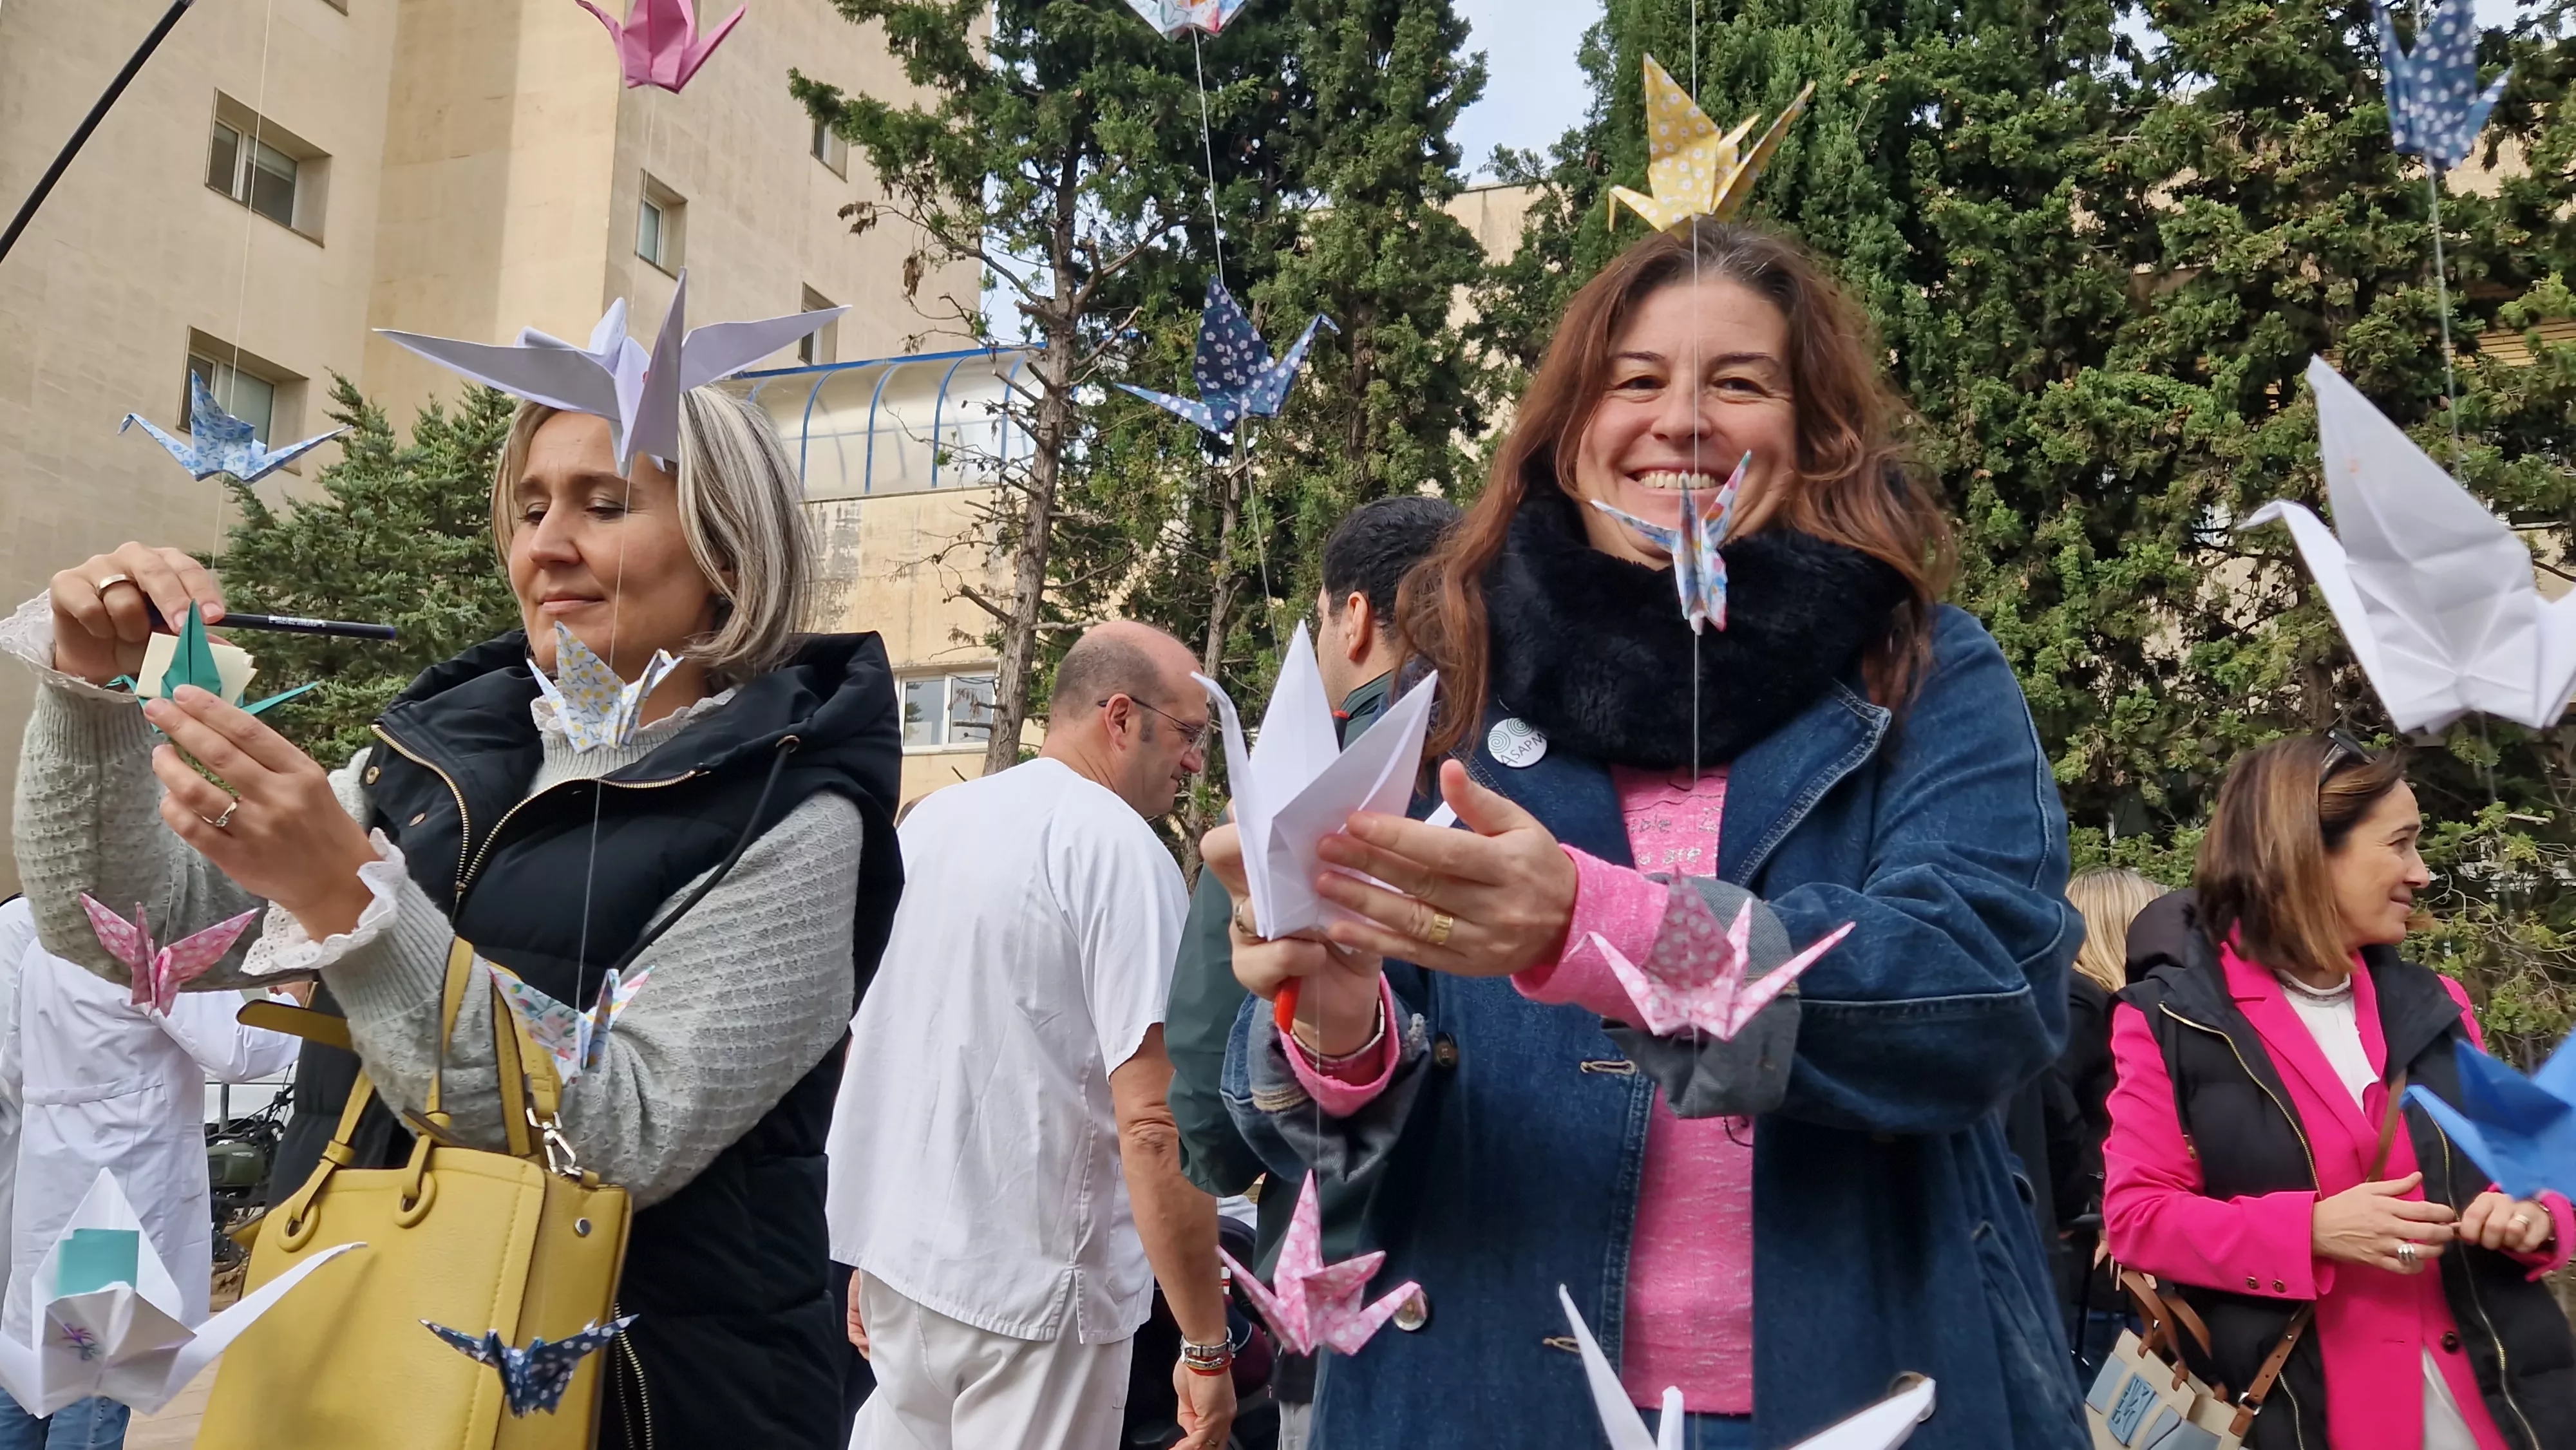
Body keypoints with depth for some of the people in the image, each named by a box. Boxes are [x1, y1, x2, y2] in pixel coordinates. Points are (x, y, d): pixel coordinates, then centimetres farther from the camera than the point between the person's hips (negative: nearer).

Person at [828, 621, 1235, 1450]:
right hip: (1030, 1286, -7)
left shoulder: (928, 822, 8)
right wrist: (1207, 1347, -16)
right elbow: (1153, 1123, -22)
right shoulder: (1120, 850, -15)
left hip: (898, 1256, 7)